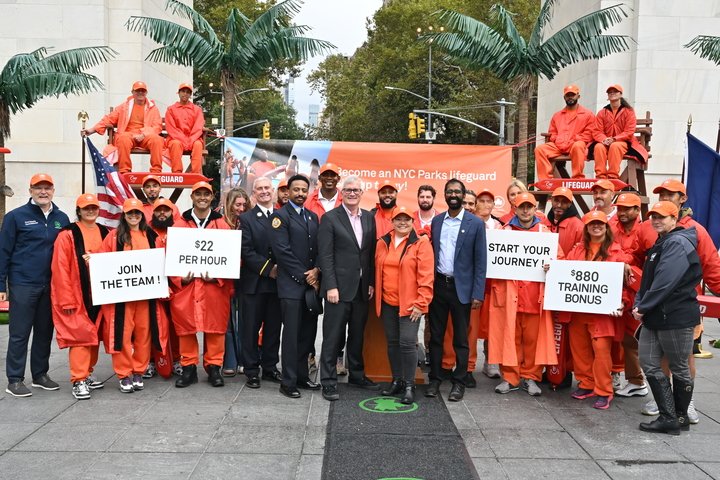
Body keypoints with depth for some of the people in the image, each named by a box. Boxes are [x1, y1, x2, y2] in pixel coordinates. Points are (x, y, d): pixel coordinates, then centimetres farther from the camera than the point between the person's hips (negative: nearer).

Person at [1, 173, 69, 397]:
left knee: (45, 331, 12)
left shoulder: (62, 218, 9)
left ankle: (40, 374, 23)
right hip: (22, 285, -4)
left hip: (51, 285, 4)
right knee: (19, 334, 1)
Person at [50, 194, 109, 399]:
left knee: (94, 335, 13)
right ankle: (79, 380, 3)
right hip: (77, 296, -5)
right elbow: (61, 269, -11)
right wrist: (66, 299, -15)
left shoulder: (105, 233, 10)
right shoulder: (68, 235, -7)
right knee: (80, 336, -5)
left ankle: (87, 374, 26)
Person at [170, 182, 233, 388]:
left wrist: (218, 275, -11)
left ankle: (214, 366, 15)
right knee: (185, 326, 4)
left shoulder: (222, 225, 7)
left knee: (215, 326, 3)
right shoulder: (179, 225, 7)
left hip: (215, 285, 0)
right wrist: (179, 277, -10)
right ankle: (188, 368, 16)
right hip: (185, 285, 1)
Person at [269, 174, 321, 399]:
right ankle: (288, 382, 5)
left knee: (308, 332, 10)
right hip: (291, 284, -6)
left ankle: (302, 375, 21)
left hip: (312, 283, 6)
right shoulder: (280, 216, -4)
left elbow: (320, 248, 13)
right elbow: (282, 251, -11)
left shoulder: (313, 217, 16)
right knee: (292, 333, -3)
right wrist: (303, 276, -11)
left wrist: (316, 271, -5)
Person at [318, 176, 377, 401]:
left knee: (357, 335, 16)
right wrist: (331, 286, -14)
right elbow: (325, 256, -9)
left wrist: (372, 282, 6)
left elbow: (371, 253, 12)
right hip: (339, 287, -5)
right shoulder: (330, 218, -5)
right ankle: (328, 381, 11)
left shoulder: (369, 218, 10)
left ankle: (356, 375, 31)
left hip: (362, 287, 5)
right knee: (333, 336, 1)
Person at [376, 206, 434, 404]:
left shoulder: (421, 243, -6)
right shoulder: (383, 242, 9)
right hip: (387, 303, 5)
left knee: (407, 343, -8)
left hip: (409, 304, -5)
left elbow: (426, 276, -10)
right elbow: (378, 270, 15)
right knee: (392, 342, 11)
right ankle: (396, 381, 25)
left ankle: (409, 385, 5)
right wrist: (377, 297, 10)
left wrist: (421, 303, -14)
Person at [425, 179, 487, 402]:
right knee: (436, 336, 10)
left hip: (461, 288, -3)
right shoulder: (436, 221, 8)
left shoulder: (476, 223, -3)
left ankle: (459, 382, 17)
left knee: (460, 339, 6)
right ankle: (435, 379, 22)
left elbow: (480, 261, -5)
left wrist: (478, 294, -9)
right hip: (438, 285, 3)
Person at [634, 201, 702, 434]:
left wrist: (644, 307, -16)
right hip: (655, 317, 9)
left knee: (679, 368, 6)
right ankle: (669, 417, 13)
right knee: (649, 364, 6)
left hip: (677, 317, -9)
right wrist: (639, 303, 1)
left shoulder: (678, 243, -15)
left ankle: (679, 417, 19)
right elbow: (647, 279, 16)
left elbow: (665, 282, -23)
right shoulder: (661, 244, 15)